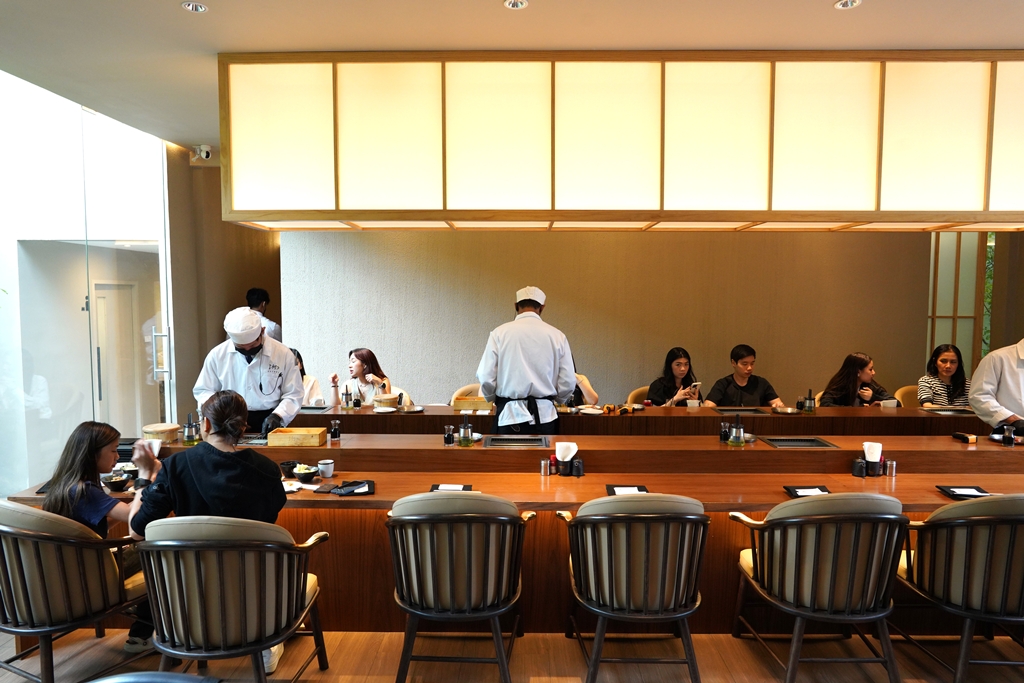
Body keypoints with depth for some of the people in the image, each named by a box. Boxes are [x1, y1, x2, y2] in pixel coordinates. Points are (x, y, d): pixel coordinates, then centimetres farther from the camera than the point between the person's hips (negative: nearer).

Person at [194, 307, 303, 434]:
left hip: (267, 423, -2)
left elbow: (293, 395, 3)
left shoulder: (283, 354, -2)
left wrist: (277, 416, -15)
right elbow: (203, 391, 10)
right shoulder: (217, 355, 3)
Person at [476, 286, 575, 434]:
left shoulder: (499, 333, -3)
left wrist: (494, 400, 15)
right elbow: (568, 383, 1)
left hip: (510, 416, -1)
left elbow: (485, 378, -5)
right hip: (544, 417, 1)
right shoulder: (557, 335, 0)